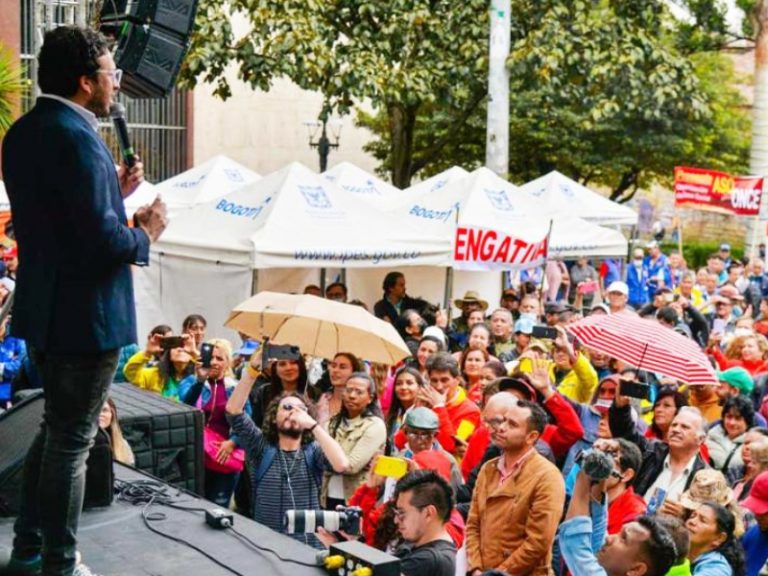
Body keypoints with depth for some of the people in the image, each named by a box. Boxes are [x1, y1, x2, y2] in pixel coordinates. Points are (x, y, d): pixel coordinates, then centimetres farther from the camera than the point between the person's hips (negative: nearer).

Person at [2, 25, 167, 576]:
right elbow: (103, 241, -27)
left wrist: (114, 193, 9)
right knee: (73, 441, 4)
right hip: (86, 314, -9)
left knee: (55, 428, 22)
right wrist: (146, 232, -8)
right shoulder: (77, 137, -21)